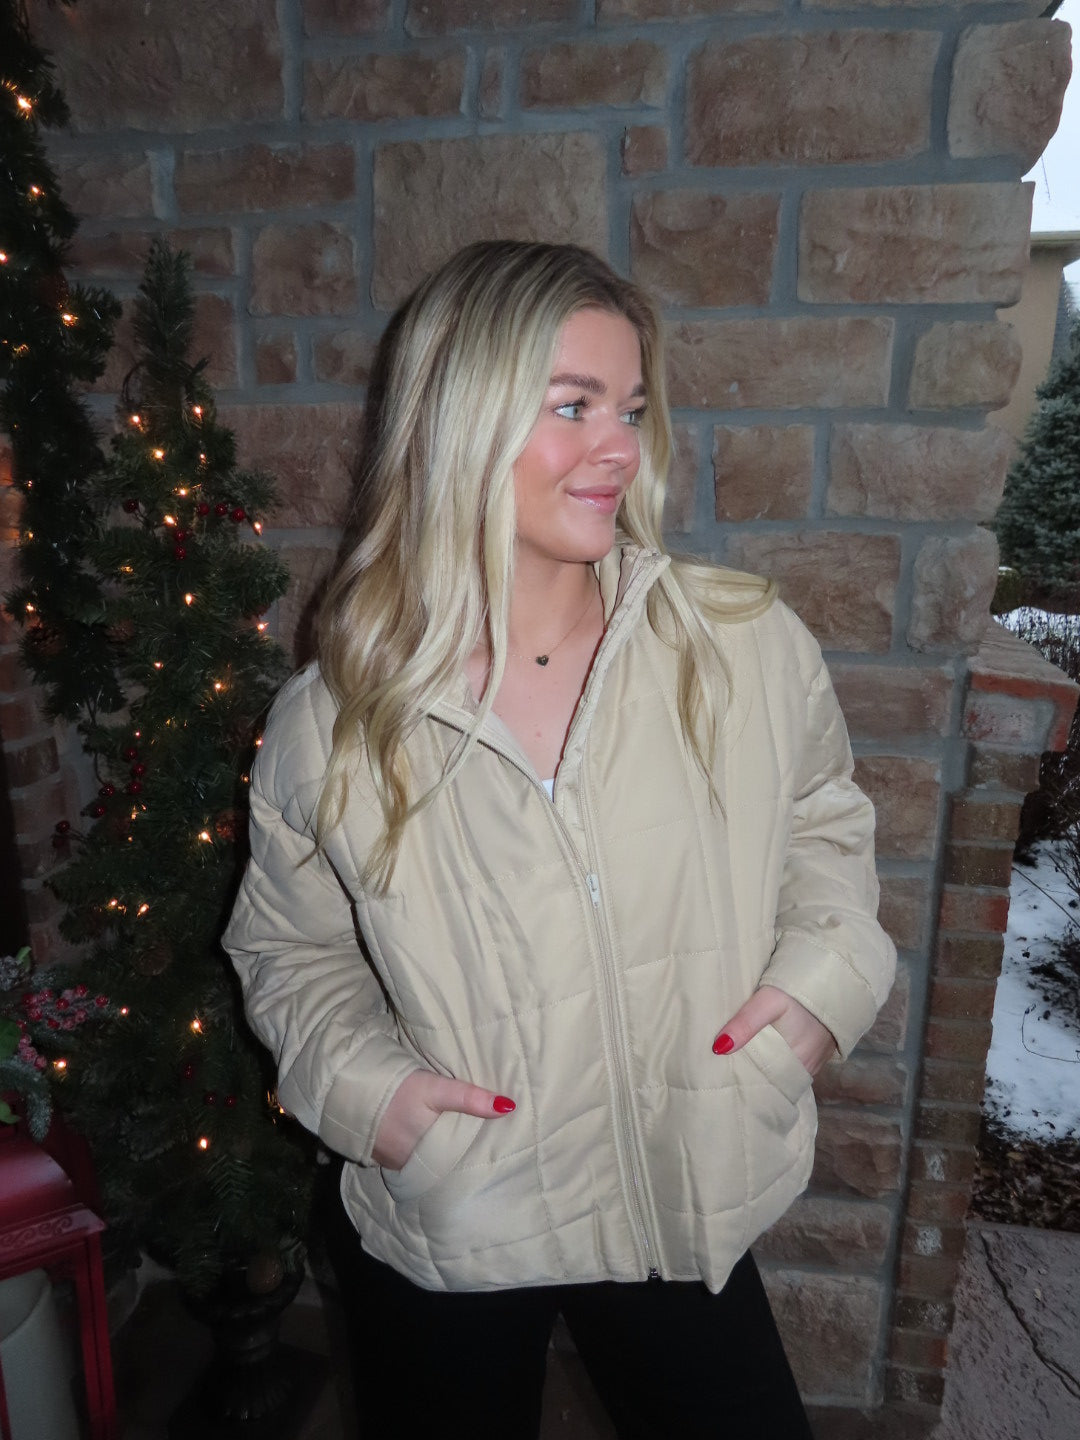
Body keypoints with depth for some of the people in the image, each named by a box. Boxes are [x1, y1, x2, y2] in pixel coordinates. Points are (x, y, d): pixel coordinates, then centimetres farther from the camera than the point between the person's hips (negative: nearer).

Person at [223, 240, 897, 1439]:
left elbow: (823, 823, 6)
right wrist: (360, 1081, -13)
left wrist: (827, 966, -10)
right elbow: (289, 949, 2)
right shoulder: (331, 722, -14)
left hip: (688, 1215, 1)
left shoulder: (749, 646, -13)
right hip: (441, 1240, 0)